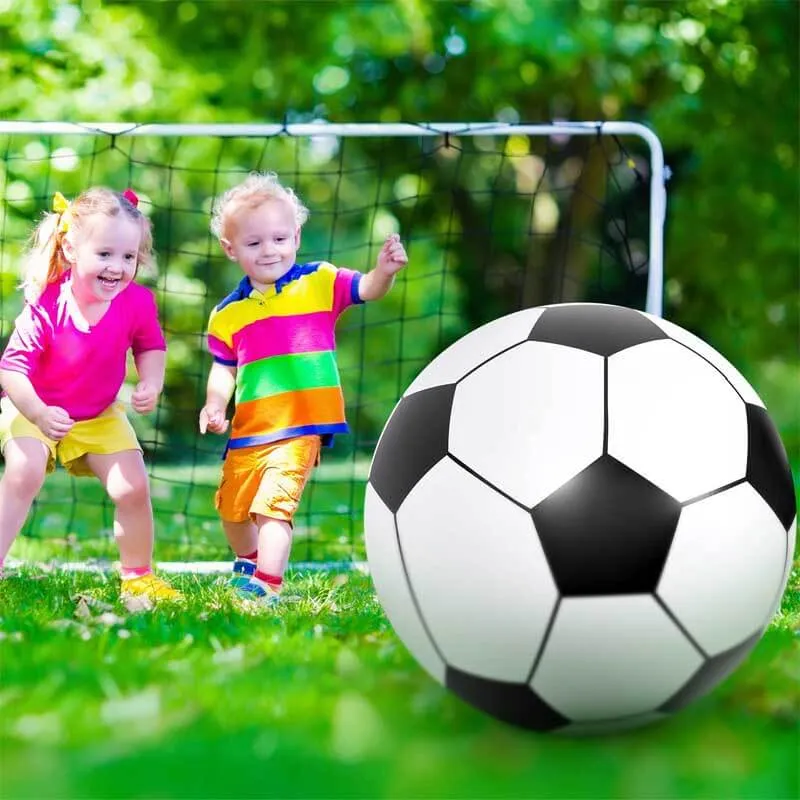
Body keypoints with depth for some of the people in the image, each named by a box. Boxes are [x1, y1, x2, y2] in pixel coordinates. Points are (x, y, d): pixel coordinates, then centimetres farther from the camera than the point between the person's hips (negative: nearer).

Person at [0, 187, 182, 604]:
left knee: (132, 488, -5)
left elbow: (151, 346, 3)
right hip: (34, 409, -3)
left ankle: (138, 576, 17)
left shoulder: (137, 302, -18)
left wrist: (151, 384, -16)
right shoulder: (46, 307, -29)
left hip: (100, 416, 3)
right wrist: (38, 413, -43)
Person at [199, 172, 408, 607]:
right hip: (248, 429, 5)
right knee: (232, 508, 20)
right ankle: (248, 560, 49)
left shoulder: (319, 283, -3)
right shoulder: (227, 314, 5)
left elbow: (366, 289, -14)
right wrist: (214, 404, -6)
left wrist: (385, 270, -35)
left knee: (274, 502, -22)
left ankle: (267, 584, -17)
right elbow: (224, 369, 12)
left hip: (301, 427, -5)